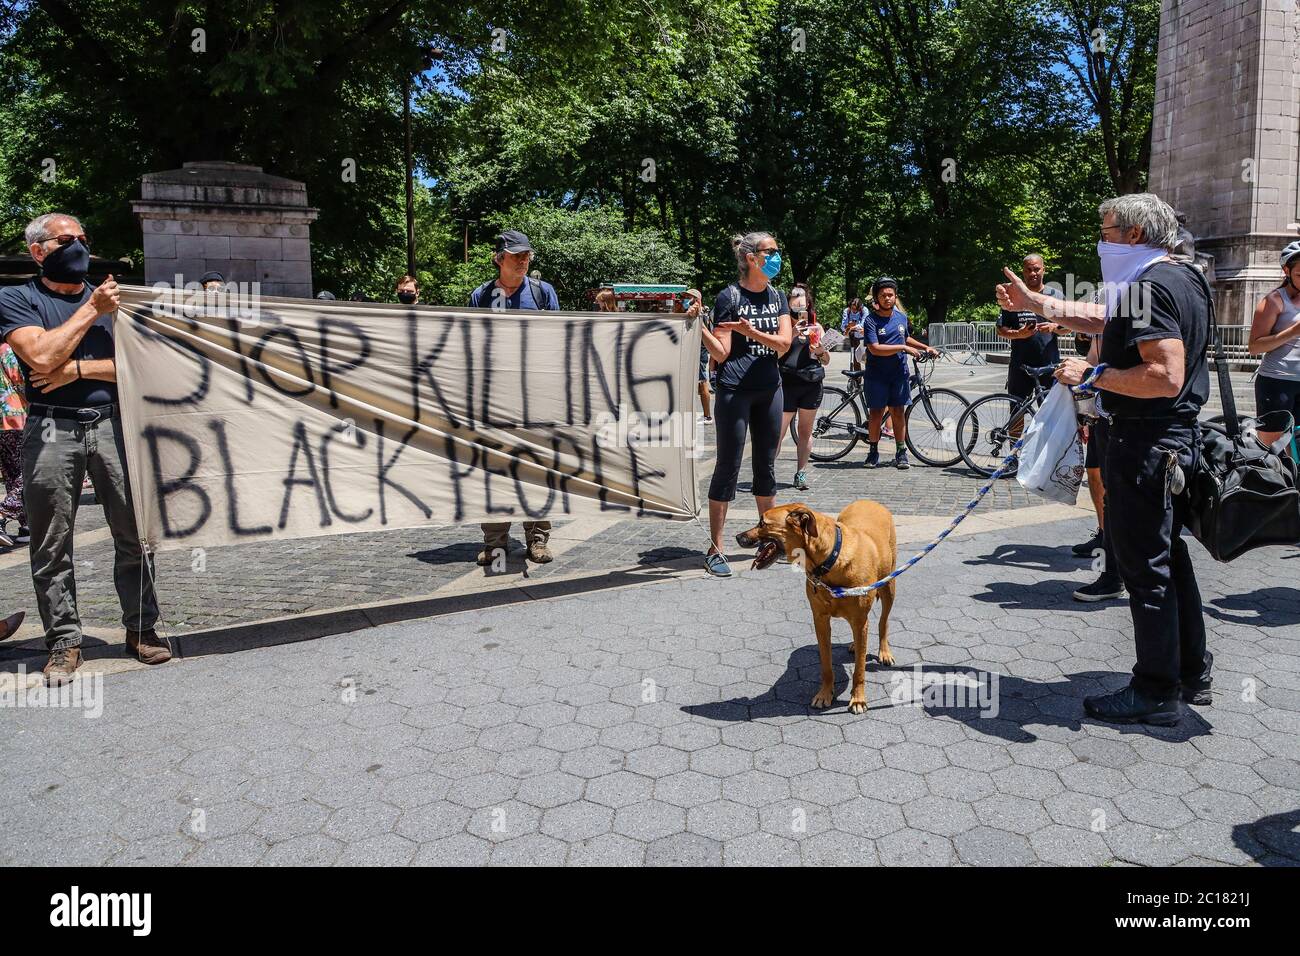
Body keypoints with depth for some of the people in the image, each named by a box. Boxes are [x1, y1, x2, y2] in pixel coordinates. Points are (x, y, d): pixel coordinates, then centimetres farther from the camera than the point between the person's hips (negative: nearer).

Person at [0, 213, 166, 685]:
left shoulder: (111, 297, 16)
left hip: (112, 424, 3)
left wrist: (78, 368, -7)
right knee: (52, 547, 1)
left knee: (133, 533, 2)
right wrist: (90, 311, -6)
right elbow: (41, 356, -12)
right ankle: (64, 642, 11)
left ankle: (141, 628, 12)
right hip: (51, 430, -2)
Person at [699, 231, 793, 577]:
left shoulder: (777, 297, 10)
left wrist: (750, 331, -19)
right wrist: (698, 327, -25)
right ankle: (715, 550, 3)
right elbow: (721, 354, -9)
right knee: (728, 467, -3)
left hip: (769, 389, 6)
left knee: (766, 467, 12)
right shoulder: (729, 296, -7)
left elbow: (784, 343, -4)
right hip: (734, 390, -6)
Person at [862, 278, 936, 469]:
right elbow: (874, 348, -20)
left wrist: (925, 347, 17)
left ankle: (901, 453, 9)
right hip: (877, 374, -3)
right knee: (876, 412, 3)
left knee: (898, 412, 3)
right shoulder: (871, 320, -10)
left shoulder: (902, 317, 8)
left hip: (898, 374, 3)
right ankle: (873, 452, 15)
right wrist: (903, 348, -21)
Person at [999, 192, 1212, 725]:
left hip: (1145, 444, -10)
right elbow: (1101, 317, 25)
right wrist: (1034, 302, 27)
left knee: (1145, 566, -2)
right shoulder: (1182, 278, 14)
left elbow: (1166, 376, -28)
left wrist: (1093, 374, -18)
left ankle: (1157, 693, 9)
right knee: (1168, 556, 19)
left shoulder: (1150, 287, -18)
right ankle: (1190, 673, 31)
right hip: (1177, 439, 10)